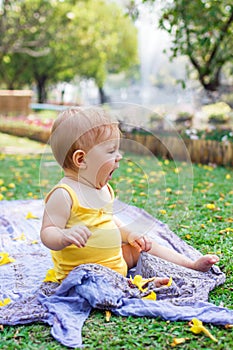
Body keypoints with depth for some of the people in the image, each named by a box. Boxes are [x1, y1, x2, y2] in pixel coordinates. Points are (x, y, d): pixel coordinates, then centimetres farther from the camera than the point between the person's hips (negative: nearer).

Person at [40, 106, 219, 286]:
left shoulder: (103, 189, 7)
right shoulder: (64, 194, -22)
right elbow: (48, 233, -25)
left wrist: (129, 235, 8)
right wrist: (65, 237, -46)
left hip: (116, 261, 9)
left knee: (145, 246, 13)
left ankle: (193, 265, 25)